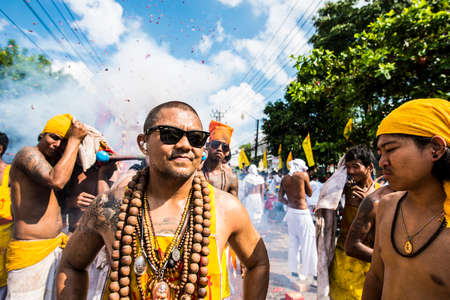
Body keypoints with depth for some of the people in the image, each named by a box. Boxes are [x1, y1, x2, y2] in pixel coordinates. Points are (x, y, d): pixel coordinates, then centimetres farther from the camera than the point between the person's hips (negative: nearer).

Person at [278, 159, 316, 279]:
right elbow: (310, 193, 5)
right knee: (308, 243, 4)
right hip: (302, 213, -6)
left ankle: (293, 269, 24)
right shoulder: (303, 175, -7)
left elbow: (280, 198, 4)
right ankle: (310, 271, 10)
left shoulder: (285, 179, 5)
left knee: (293, 242, 15)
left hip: (291, 212, 6)